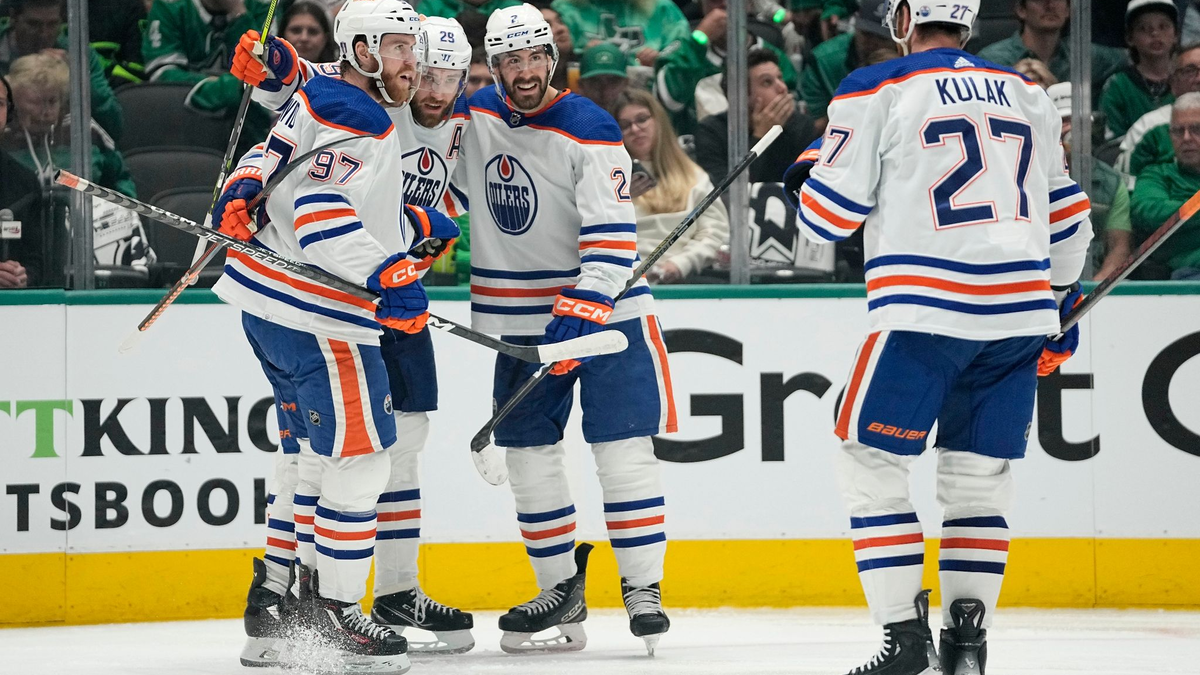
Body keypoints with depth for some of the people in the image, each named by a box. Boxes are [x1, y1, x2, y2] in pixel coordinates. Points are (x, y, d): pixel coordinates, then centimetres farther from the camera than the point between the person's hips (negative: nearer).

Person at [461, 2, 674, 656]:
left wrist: (581, 313, -30)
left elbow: (612, 239, -21)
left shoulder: (589, 131, -16)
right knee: (528, 450, 4)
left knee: (622, 444, -9)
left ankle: (642, 585, 0)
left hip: (605, 306, -5)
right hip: (519, 317, 5)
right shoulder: (476, 117, 1)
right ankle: (560, 588, 14)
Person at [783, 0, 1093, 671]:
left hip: (927, 312, -5)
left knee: (872, 462, 5)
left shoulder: (876, 92, -1)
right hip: (1020, 313, 5)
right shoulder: (1028, 95, 14)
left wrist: (806, 172, 23)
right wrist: (1063, 298, 34)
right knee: (979, 474, 14)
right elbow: (1065, 210, 21)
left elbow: (829, 214, 1)